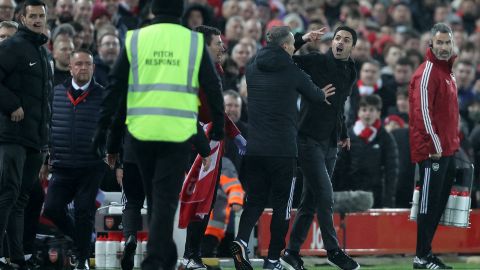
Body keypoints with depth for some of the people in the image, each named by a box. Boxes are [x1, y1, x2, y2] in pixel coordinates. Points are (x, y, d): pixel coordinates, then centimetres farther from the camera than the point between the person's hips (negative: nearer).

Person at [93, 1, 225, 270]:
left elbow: (115, 86, 2)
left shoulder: (135, 39, 4)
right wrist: (218, 125, 17)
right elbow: (213, 87, 5)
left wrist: (103, 127, 5)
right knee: (165, 199, -2)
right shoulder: (194, 41, 3)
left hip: (141, 131, 2)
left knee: (155, 196, 18)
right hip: (178, 133, -2)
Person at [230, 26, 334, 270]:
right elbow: (316, 96, 10)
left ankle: (241, 240, -15)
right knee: (282, 204, 7)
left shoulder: (252, 69, 5)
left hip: (254, 149, 4)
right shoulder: (292, 72, -6)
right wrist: (322, 95, 35)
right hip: (283, 150, -4)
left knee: (255, 200, 11)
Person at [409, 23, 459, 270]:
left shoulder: (446, 72, 17)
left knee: (439, 203, 12)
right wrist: (435, 144, -19)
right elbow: (423, 110, -19)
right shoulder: (427, 72, -12)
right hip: (433, 151, -9)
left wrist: (453, 142, 18)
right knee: (429, 203, -6)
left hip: (446, 150, 9)